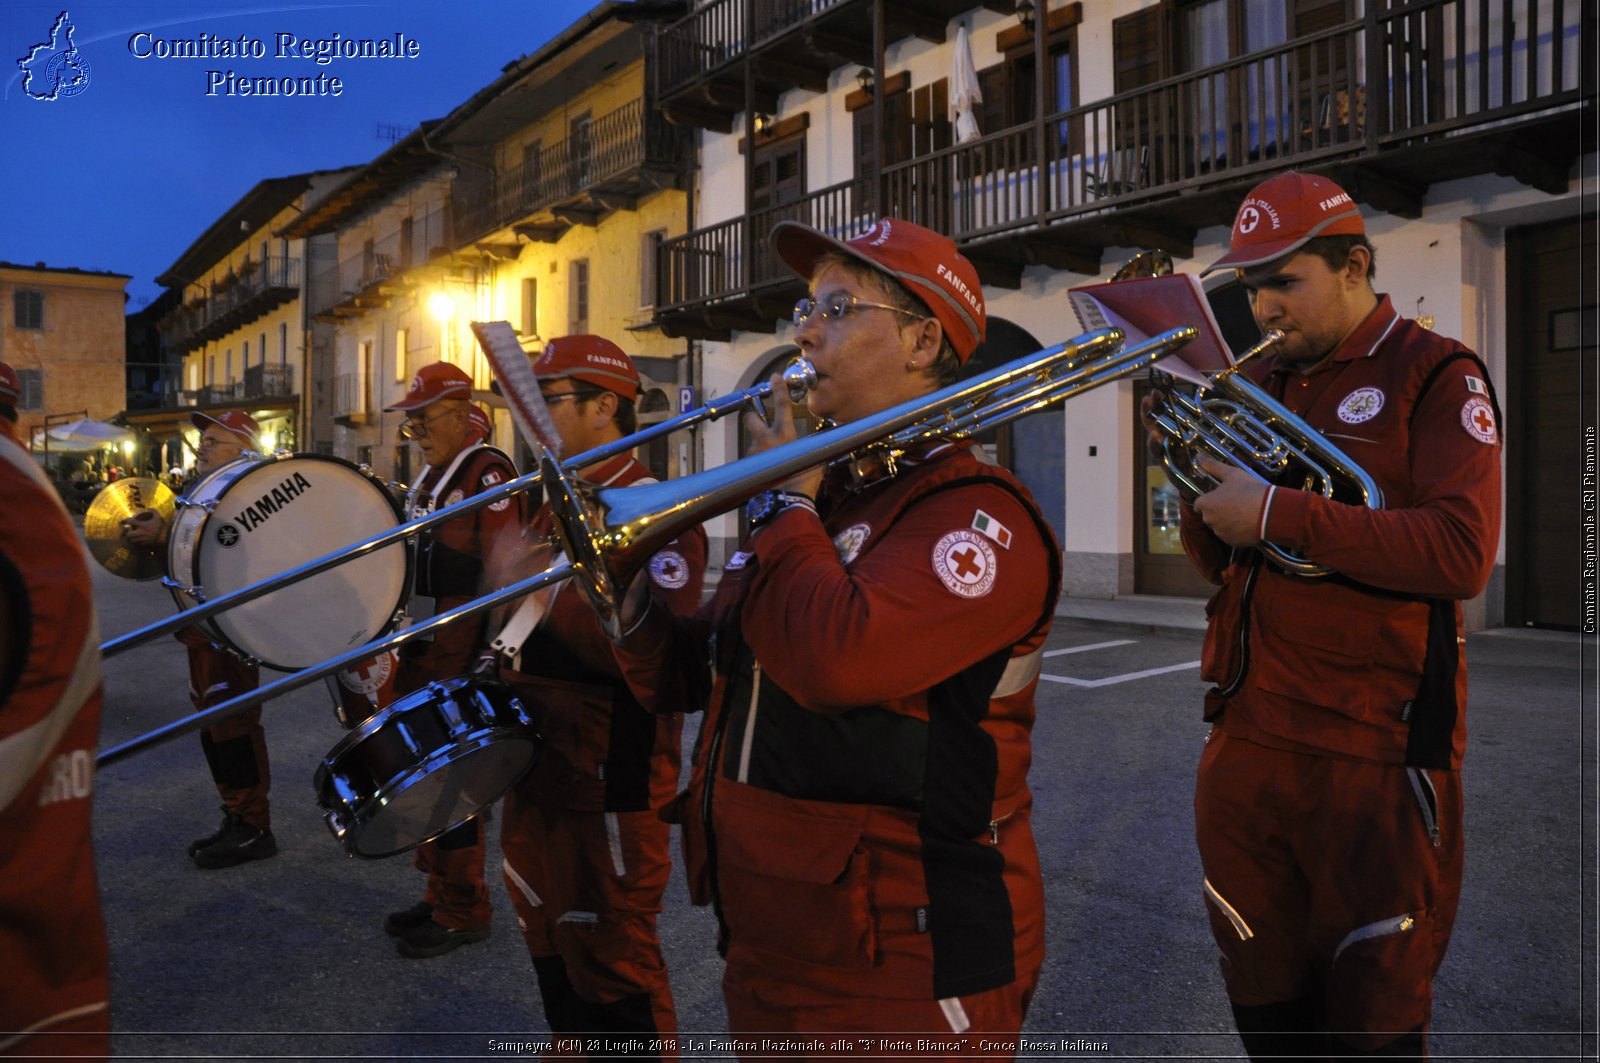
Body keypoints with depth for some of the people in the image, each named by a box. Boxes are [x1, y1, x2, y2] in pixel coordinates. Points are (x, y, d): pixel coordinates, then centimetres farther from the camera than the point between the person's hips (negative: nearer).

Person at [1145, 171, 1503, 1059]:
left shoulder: (1436, 375, -4)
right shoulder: (1260, 384, 12)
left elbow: (1462, 552, -19)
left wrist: (1278, 512, -20)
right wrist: (1198, 469, -3)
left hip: (1376, 752, -5)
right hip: (1246, 743, 6)